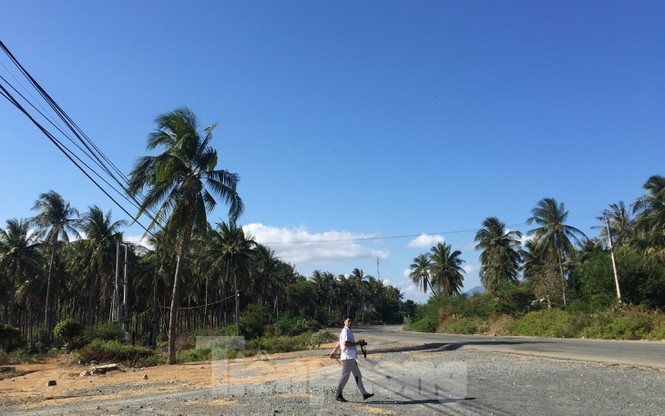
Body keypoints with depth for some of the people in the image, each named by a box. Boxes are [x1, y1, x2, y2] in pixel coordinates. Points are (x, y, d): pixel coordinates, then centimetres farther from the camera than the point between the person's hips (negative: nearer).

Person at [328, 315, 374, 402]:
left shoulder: (349, 331, 18)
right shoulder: (345, 331, -13)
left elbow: (339, 343, 24)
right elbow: (345, 343, -26)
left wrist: (333, 352, 27)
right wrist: (357, 343, -17)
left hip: (351, 358, 10)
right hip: (347, 357, -10)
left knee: (358, 376, 11)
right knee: (345, 376, -3)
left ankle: (364, 394, 16)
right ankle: (339, 395, 5)